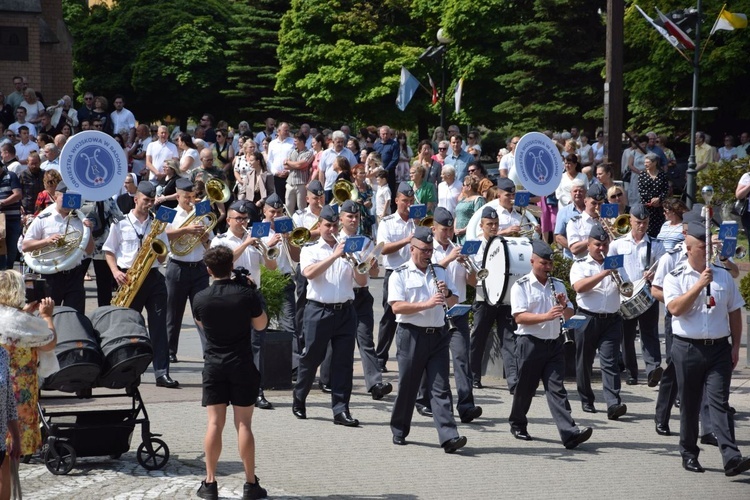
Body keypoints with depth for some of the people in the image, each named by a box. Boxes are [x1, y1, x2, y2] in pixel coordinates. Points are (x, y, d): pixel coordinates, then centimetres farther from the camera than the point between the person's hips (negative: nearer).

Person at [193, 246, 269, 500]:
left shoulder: (201, 298, -4)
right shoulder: (246, 293, -10)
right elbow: (261, 325, 2)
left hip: (214, 365, 1)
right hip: (242, 365, -1)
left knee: (215, 423, 3)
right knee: (243, 424, 1)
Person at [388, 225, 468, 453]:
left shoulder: (440, 272, 13)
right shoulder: (400, 275, -2)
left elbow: (453, 301, 17)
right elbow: (396, 306, -13)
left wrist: (447, 293, -6)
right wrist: (427, 304, -21)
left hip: (438, 335, 3)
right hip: (412, 335, -3)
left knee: (440, 388, -4)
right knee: (407, 387, 6)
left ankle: (449, 437, -13)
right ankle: (399, 431, 23)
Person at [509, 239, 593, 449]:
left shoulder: (558, 285, 13)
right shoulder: (521, 287, -4)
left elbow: (569, 314, 15)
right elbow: (519, 317, -15)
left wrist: (564, 306, -8)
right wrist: (546, 316, -26)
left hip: (554, 343, 4)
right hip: (530, 343, -4)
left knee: (556, 388, -5)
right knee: (526, 388, 8)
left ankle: (569, 433, -16)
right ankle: (517, 424, 29)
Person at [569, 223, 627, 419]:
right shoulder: (580, 265, 4)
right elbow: (579, 287, -15)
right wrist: (604, 273, -20)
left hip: (612, 320, 1)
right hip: (588, 319, -1)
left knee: (610, 362, -10)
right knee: (584, 361, 8)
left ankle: (614, 404, -21)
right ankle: (587, 400, 23)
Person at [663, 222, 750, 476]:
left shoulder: (723, 277, 9)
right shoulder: (675, 278, -1)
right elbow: (675, 308, -17)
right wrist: (699, 285, -19)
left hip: (719, 348, 1)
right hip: (688, 348, -1)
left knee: (719, 402, -7)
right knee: (689, 404, 7)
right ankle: (689, 453, 20)